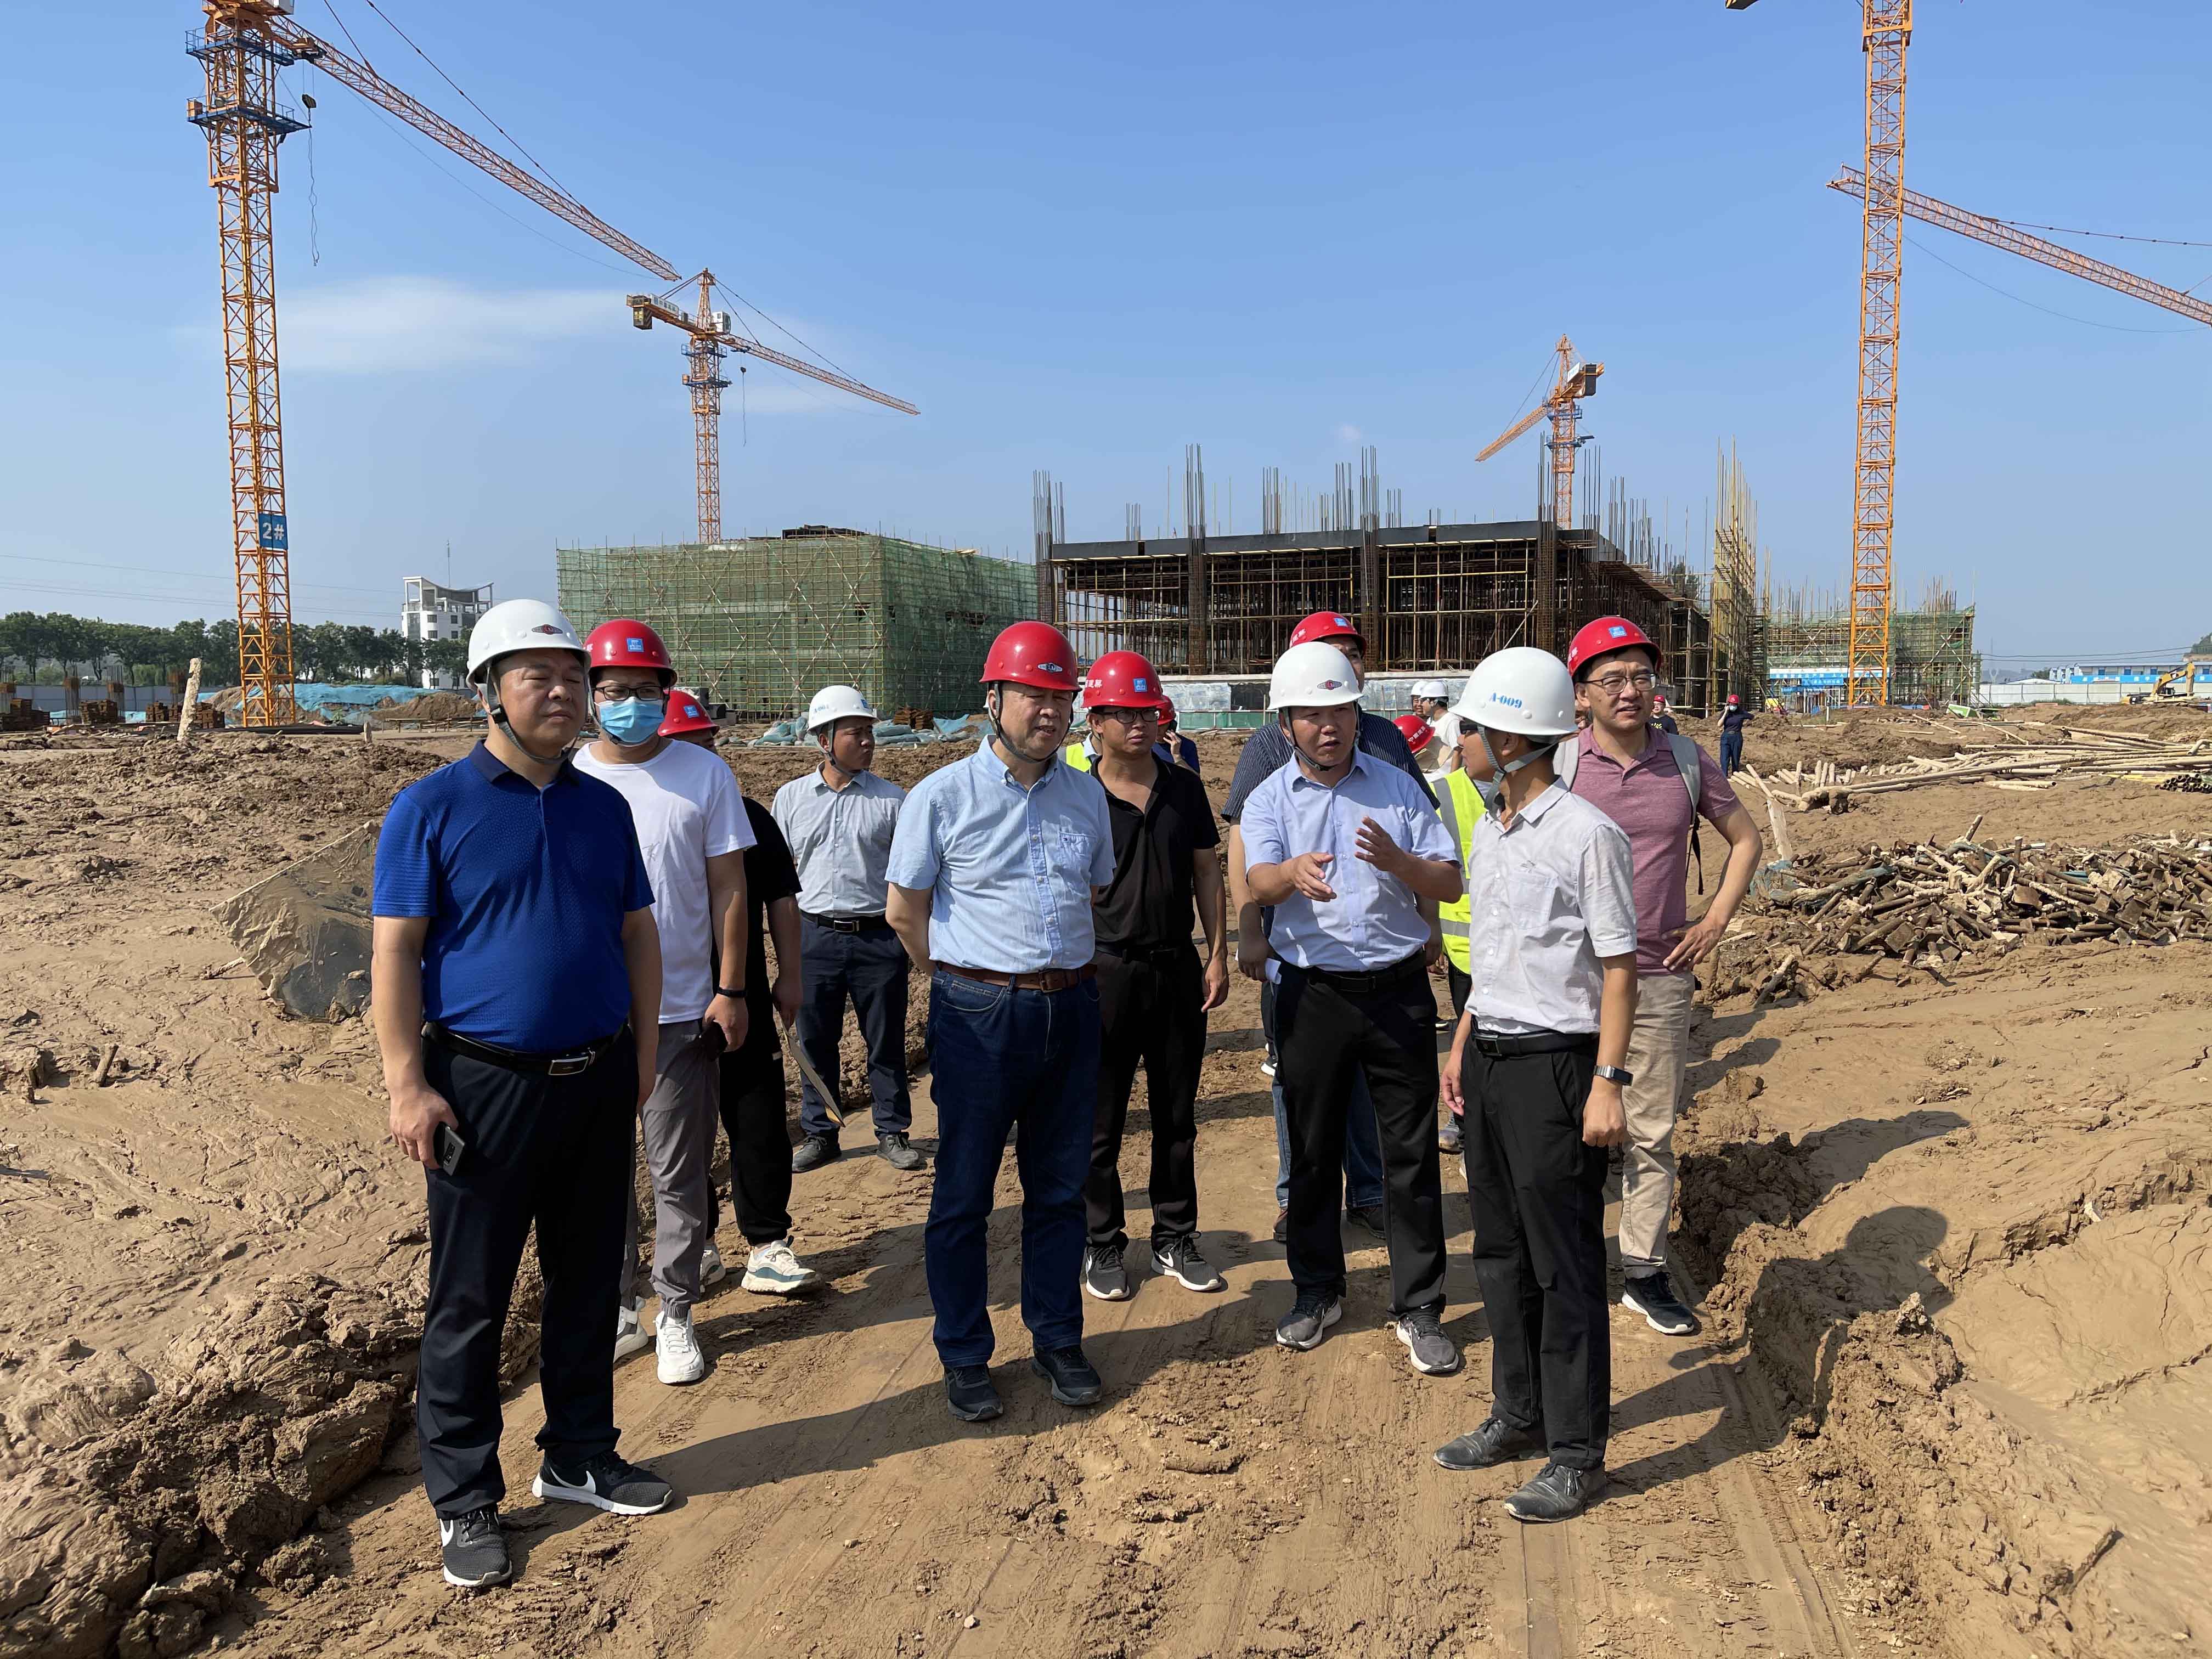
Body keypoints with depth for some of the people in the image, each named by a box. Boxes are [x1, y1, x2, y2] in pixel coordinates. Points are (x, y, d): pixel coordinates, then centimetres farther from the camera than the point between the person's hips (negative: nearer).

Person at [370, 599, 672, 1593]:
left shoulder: (604, 807, 8)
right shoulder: (432, 808, -5)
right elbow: (395, 952, -8)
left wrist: (643, 1053, 8)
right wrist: (408, 1085, -14)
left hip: (599, 1082, 5)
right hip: (485, 1088, -4)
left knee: (588, 1284, 15)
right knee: (470, 1300, 6)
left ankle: (580, 1458, 32)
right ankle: (465, 1501, 21)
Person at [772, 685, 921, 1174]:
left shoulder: (892, 799, 1)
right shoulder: (791, 797, 6)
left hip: (879, 936, -1)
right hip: (815, 936, 1)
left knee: (886, 1042, 7)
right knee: (815, 1041, 10)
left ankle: (892, 1133, 21)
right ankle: (819, 1134, 24)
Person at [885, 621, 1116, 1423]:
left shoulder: (1087, 796, 8)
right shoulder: (943, 796, -5)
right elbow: (904, 909, 1)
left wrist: (1063, 975, 14)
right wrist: (972, 984, 5)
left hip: (1072, 1010, 4)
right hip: (978, 1017, -4)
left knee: (1060, 1188, 13)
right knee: (963, 1193, 5)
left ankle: (1057, 1341, 28)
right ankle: (964, 1357, 20)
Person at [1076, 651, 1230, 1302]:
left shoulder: (1185, 788, 5)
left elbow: (1206, 874, 10)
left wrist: (1217, 954, 4)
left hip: (1177, 968, 3)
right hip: (1105, 971, -3)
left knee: (1177, 1117, 12)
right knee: (1101, 1120, 7)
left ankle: (1175, 1239, 26)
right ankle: (1103, 1245, 22)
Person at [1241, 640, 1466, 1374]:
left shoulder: (1397, 788, 6)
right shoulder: (1270, 800, 3)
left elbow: (1449, 881, 0)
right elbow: (1256, 881, -17)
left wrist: (1396, 859, -20)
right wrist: (1294, 872, -41)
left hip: (1398, 989, 0)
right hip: (1314, 995, 0)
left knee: (1411, 1153, 4)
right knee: (1312, 1150, 11)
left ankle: (1418, 1307, 17)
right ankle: (1317, 1291, 29)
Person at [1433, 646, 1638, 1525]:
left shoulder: (1585, 834, -14)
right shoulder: (1489, 829, 11)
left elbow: (1618, 967, -14)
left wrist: (1608, 1083, -18)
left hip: (1553, 1063, -8)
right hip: (1490, 1056, 9)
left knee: (1565, 1264, 1)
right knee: (1500, 1249, 17)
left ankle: (1576, 1453, 13)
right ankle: (1519, 1414, 32)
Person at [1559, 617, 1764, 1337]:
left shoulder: (1687, 761, 2)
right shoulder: (1558, 766, -5)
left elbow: (1745, 836, 16)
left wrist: (1717, 919, 6)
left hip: (1661, 978, 2)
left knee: (1651, 1132, 9)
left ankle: (1644, 1271, 22)